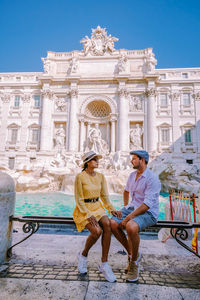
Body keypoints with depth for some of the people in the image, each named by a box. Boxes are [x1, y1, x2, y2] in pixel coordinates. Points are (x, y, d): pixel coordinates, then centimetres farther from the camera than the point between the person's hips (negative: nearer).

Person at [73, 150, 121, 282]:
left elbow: (104, 196, 8)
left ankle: (104, 264, -13)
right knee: (97, 231, -28)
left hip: (98, 207, 4)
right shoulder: (80, 177, -12)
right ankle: (83, 255, 4)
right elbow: (79, 200, -11)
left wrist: (112, 209, -8)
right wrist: (89, 215, -21)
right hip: (83, 209, -4)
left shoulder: (101, 176, 4)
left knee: (107, 224, -26)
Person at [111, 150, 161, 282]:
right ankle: (132, 253, 6)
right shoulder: (133, 175, 9)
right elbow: (126, 190, 28)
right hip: (132, 207, 7)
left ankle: (134, 262, -7)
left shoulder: (152, 179, -16)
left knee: (131, 226, -36)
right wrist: (125, 207, 19)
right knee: (113, 224, -16)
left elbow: (147, 204, -24)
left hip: (148, 213, -7)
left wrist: (129, 217, -26)